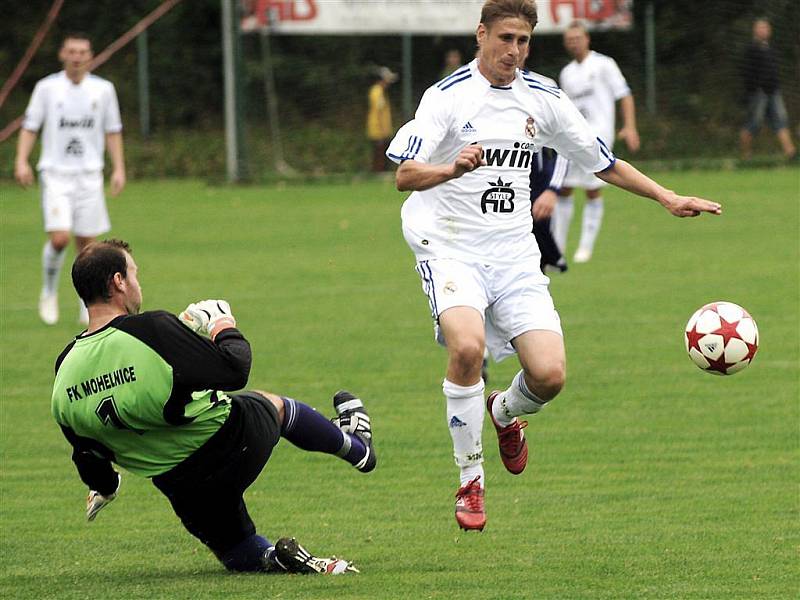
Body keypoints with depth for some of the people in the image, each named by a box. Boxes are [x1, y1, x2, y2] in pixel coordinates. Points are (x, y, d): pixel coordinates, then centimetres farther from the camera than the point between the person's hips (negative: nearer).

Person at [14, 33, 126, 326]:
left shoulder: (103, 89, 4)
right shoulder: (47, 87, -1)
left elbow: (113, 130, 11)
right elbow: (29, 126, 3)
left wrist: (118, 168, 4)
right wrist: (21, 161, -10)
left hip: (89, 175, 2)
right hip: (55, 173, -2)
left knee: (86, 242, 2)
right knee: (59, 238, -17)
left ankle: (87, 306, 16)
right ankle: (49, 290, 8)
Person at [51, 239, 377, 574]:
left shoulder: (64, 371, -10)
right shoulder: (150, 329, -27)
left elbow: (87, 452, 4)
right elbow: (234, 371, -24)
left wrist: (103, 488, 26)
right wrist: (225, 328, -3)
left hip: (175, 482, 3)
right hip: (234, 443, -3)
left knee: (238, 553, 26)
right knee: (275, 405, 32)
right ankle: (355, 446, 54)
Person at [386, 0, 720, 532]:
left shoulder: (544, 100, 8)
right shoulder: (448, 96, -7)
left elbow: (605, 163, 18)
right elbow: (404, 175, -16)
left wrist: (670, 200, 11)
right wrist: (452, 168, -36)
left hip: (515, 256, 4)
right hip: (452, 249, -4)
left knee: (550, 374, -12)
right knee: (468, 347, -31)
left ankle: (506, 412, 27)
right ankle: (470, 482, -13)